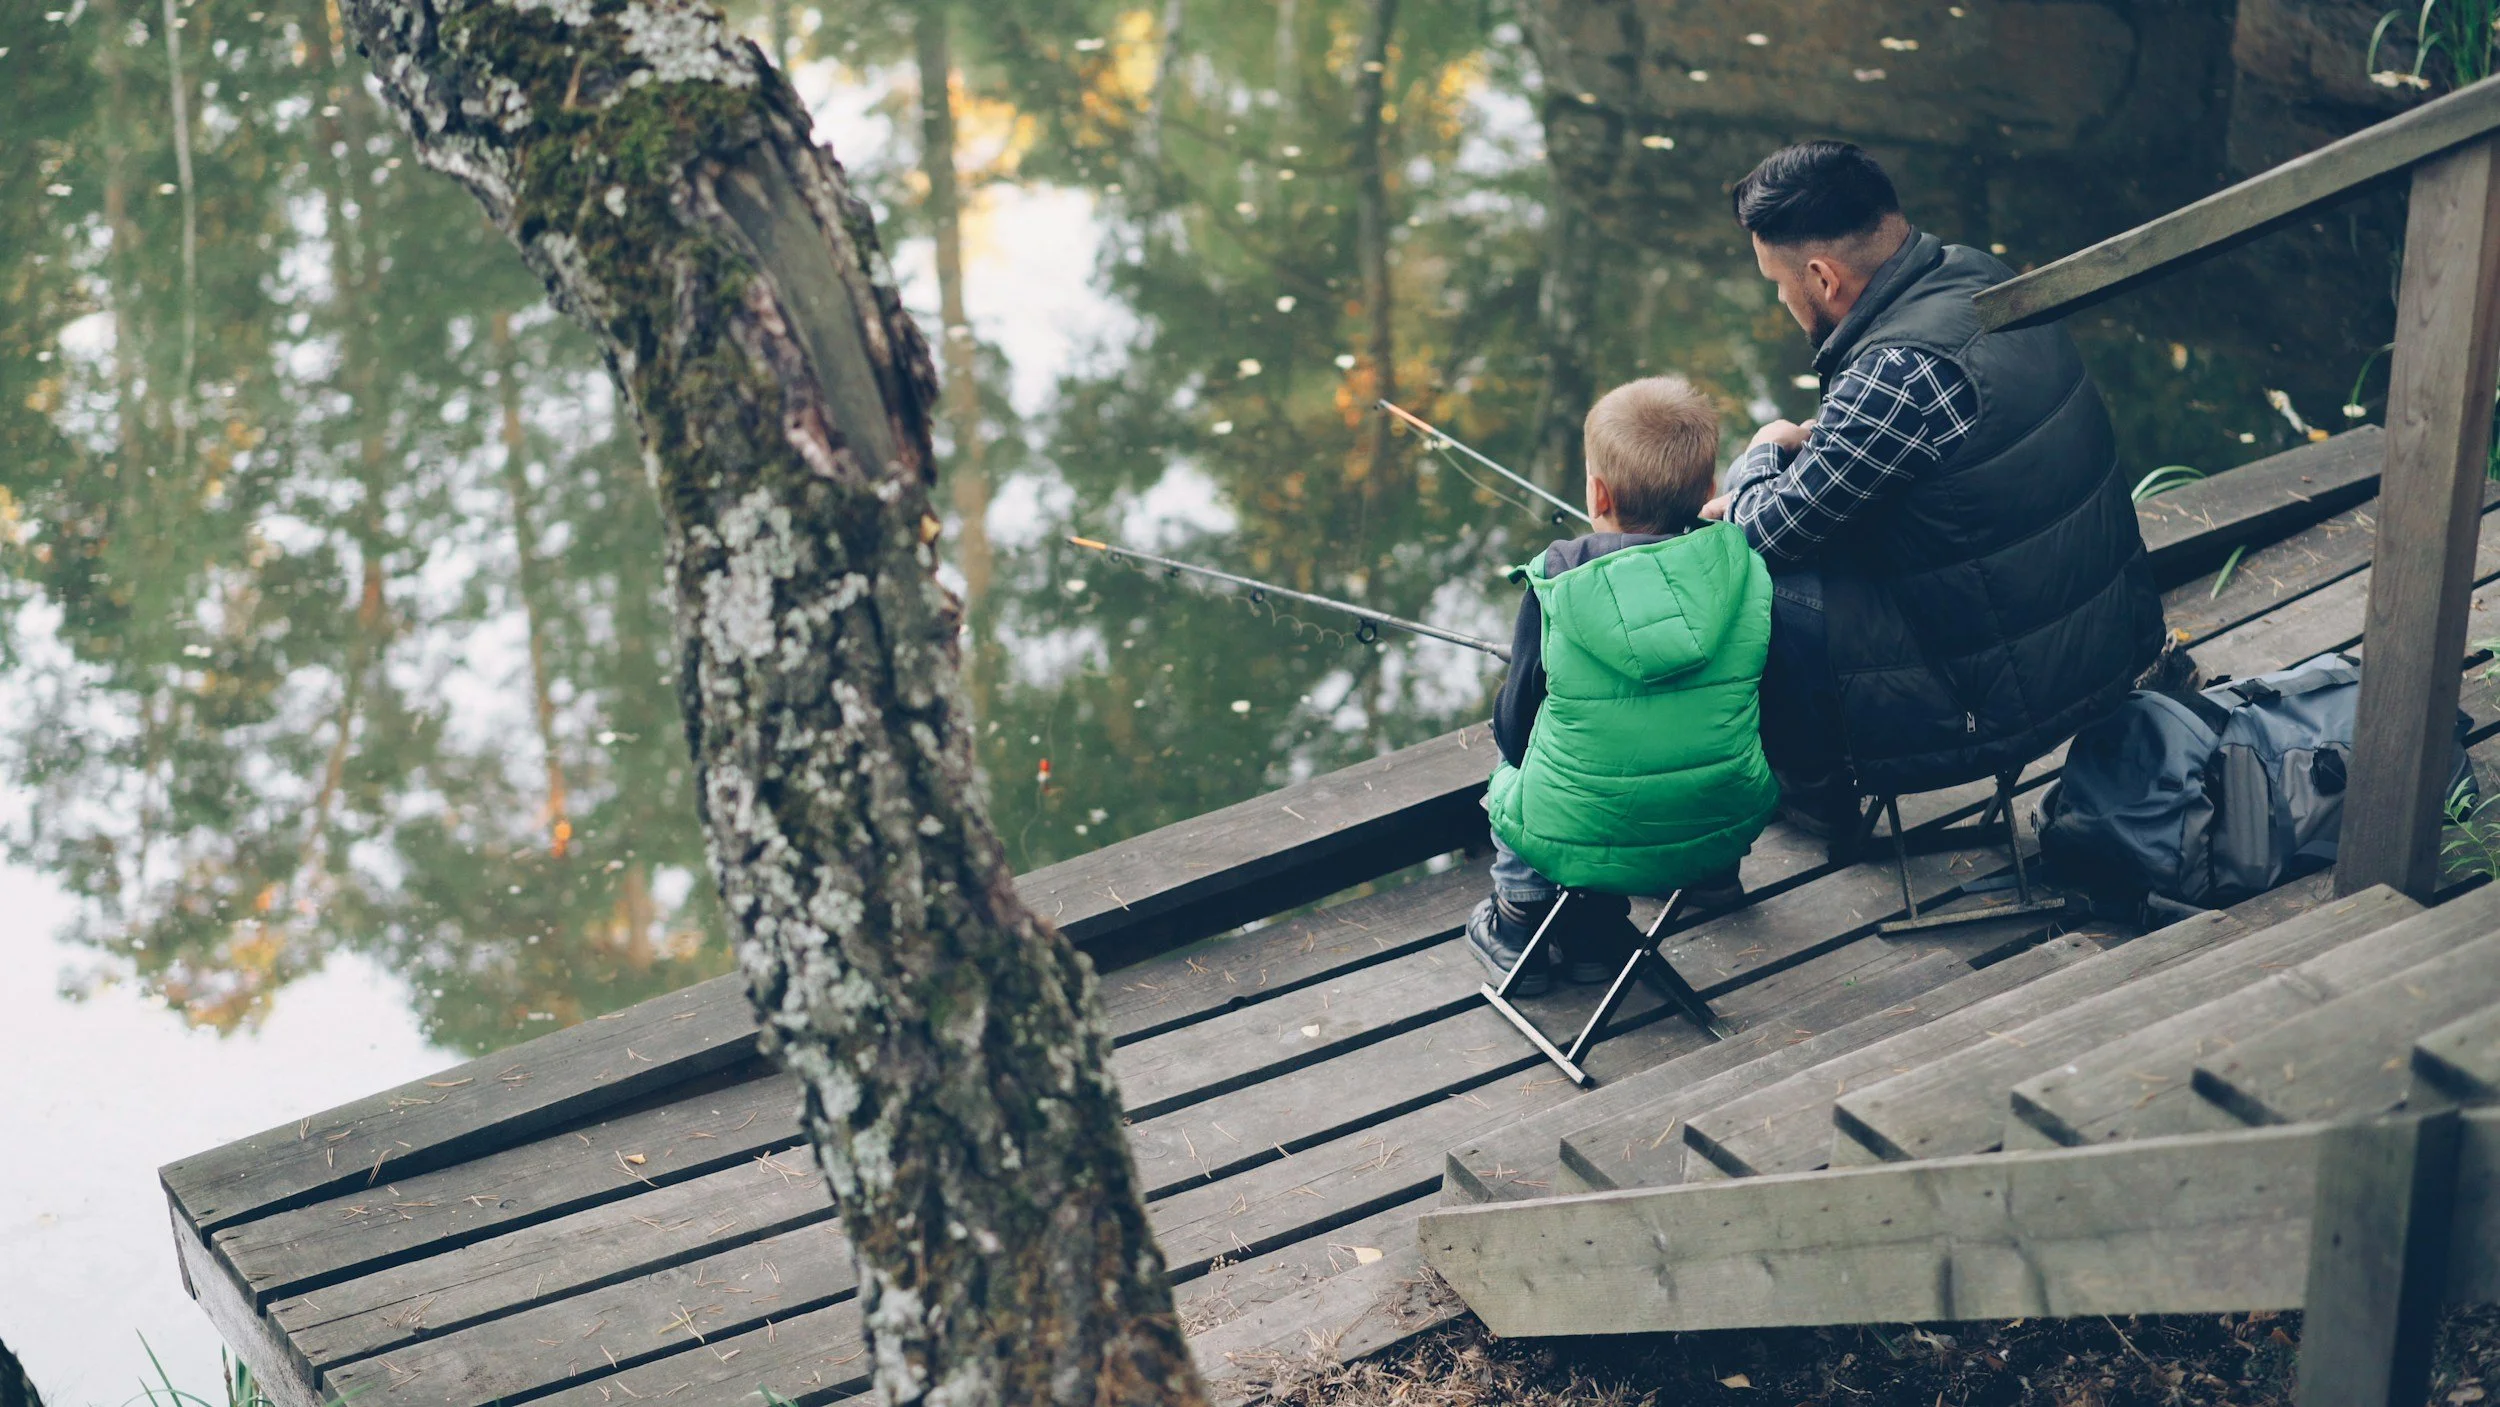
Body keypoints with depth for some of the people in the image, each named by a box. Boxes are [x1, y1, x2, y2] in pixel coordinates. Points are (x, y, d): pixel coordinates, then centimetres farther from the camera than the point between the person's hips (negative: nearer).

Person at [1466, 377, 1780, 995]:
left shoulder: (1557, 585, -15)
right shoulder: (1744, 568, -9)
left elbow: (1514, 726, -4)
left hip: (1578, 843, -2)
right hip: (1728, 829, 2)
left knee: (1514, 767, 31)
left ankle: (1520, 914, 33)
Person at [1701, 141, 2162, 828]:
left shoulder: (1903, 373, -30)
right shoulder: (1972, 274, -1)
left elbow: (1771, 533, -18)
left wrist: (1761, 456, 3)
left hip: (2015, 700, -10)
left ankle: (1813, 784, 20)